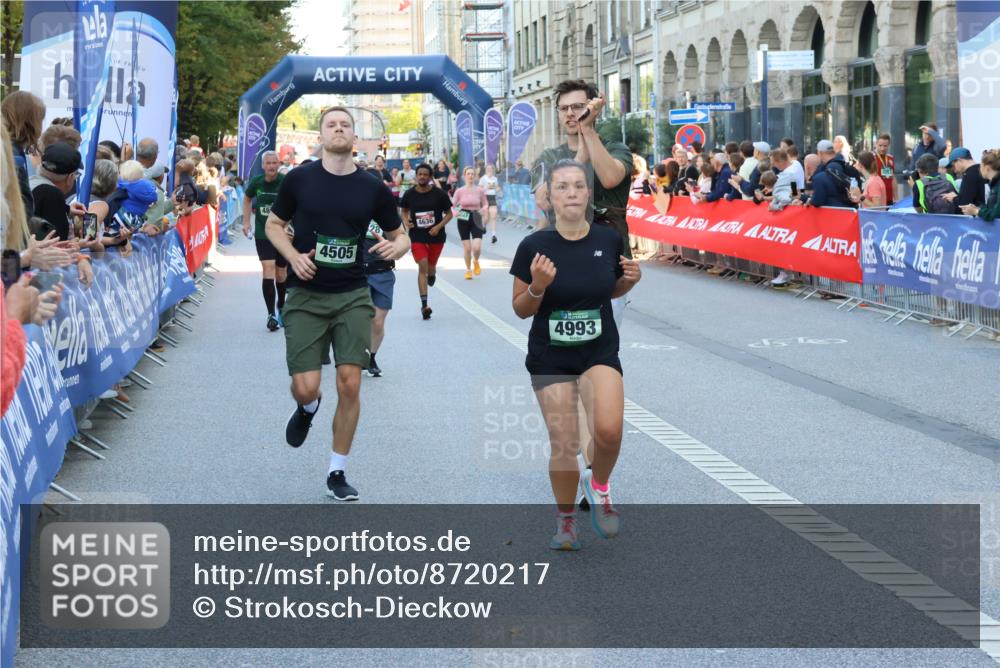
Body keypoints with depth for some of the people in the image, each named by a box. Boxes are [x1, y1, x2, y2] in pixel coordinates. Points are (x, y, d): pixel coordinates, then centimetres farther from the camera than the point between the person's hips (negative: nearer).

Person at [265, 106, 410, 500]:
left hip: (353, 297, 1)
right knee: (305, 388, -8)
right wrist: (293, 257, -9)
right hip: (306, 296, -1)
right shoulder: (299, 179, -2)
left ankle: (337, 472, 11)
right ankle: (307, 409, 33)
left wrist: (396, 247, -14)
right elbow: (273, 225, 10)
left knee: (350, 384, -6)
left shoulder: (372, 188, 1)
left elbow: (400, 237, 11)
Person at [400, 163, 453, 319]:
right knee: (422, 266, -15)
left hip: (436, 237, 1)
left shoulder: (439, 194, -6)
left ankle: (431, 276, 54)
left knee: (431, 268, 12)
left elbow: (449, 214, 1)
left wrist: (439, 226, -14)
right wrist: (406, 221, -6)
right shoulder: (409, 194, -2)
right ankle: (424, 305, -16)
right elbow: (404, 210, 15)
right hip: (417, 237, -1)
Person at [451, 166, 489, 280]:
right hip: (463, 219, 0)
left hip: (476, 219, 0)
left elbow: (485, 203, 9)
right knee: (467, 248, 4)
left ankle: (476, 261, 22)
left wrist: (484, 208, -14)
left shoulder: (480, 190, -3)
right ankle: (468, 270, 26)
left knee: (477, 247, -13)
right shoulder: (460, 191, -3)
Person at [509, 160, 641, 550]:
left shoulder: (609, 240, -5)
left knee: (609, 429, -22)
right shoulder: (533, 246, -12)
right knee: (564, 445, 0)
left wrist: (630, 280, -8)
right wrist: (538, 287, -23)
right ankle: (566, 519, 26)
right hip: (550, 357, -1)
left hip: (600, 350, 1)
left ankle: (598, 485, 10)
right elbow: (521, 309, -4)